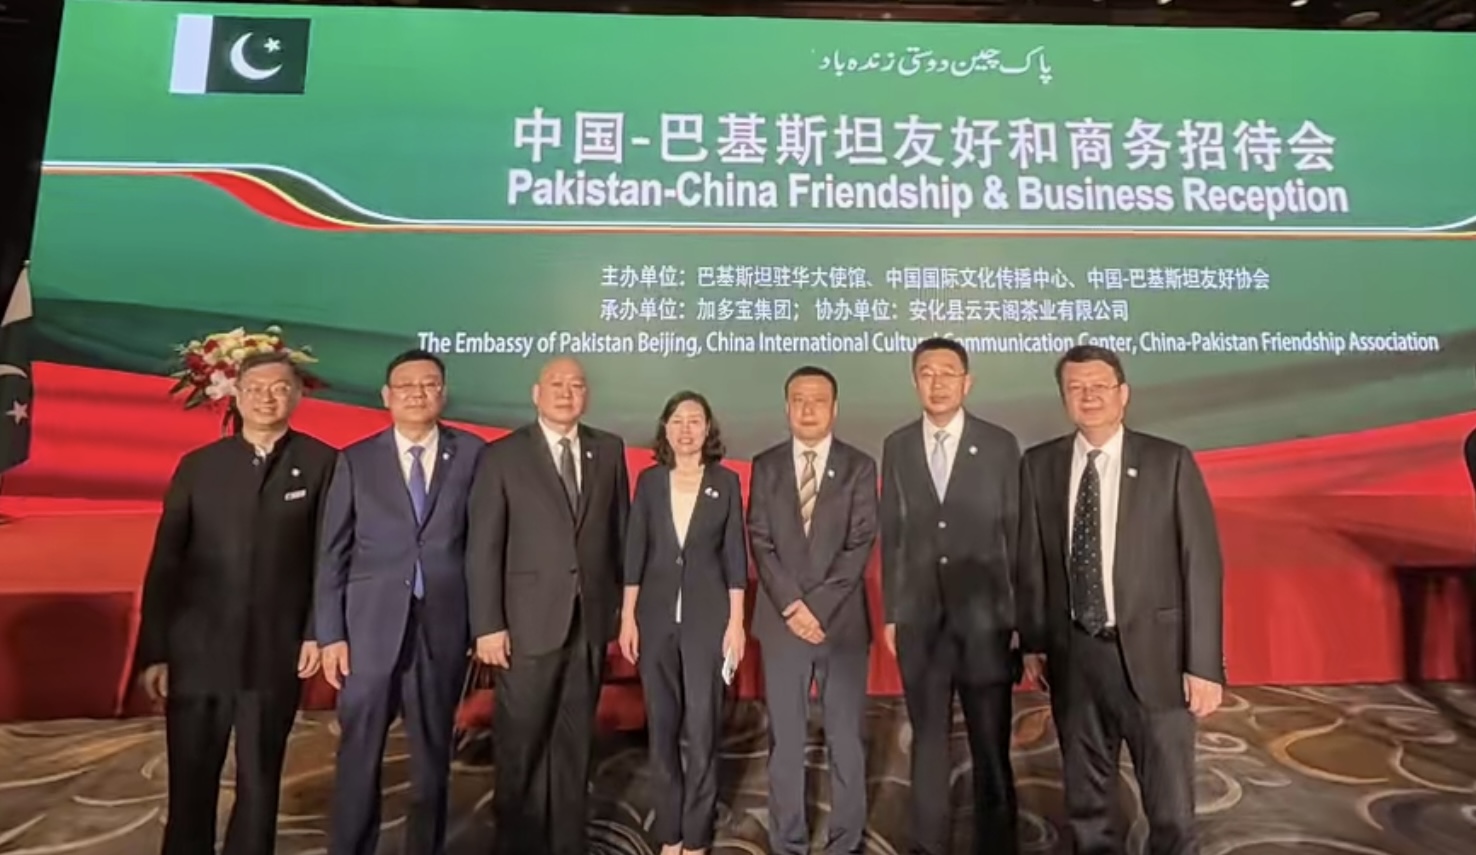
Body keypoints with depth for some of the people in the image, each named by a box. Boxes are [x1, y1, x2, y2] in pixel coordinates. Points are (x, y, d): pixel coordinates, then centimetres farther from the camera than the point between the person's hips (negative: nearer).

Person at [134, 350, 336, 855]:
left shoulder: (321, 463, -1)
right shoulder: (197, 466, 5)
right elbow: (164, 563, 4)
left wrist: (316, 632, -6)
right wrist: (152, 651, 0)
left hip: (276, 652, -1)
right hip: (197, 651, 2)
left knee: (260, 784, 11)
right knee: (189, 785, 10)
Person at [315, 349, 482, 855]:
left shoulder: (471, 454, 2)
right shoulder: (356, 460, 3)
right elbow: (333, 553, 3)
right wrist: (330, 634, -2)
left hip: (443, 624, 0)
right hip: (372, 624, 0)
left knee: (433, 752, 13)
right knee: (359, 753, 8)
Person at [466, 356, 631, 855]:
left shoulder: (609, 451, 6)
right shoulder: (502, 456, -3)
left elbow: (620, 531, 8)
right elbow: (483, 548, -6)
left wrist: (625, 603, 4)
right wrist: (487, 625, -10)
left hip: (592, 619, 3)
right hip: (529, 621, -3)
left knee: (575, 739, 15)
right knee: (520, 741, 8)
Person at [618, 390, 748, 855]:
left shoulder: (726, 481, -1)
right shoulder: (649, 480, 3)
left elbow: (735, 554, -1)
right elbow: (635, 552, 3)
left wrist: (736, 621, -5)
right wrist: (627, 617, 0)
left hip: (707, 616, -2)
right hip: (656, 615, 2)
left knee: (702, 726, 3)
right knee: (662, 725, 10)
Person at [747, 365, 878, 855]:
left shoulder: (859, 466, 1)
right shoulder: (765, 466, 5)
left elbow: (861, 544, -5)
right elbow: (760, 542, -1)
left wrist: (816, 606, -13)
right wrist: (792, 604, -12)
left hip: (843, 621, -1)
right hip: (781, 621, 1)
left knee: (846, 738, 8)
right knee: (785, 738, 9)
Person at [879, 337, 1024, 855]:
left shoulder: (999, 444, -1)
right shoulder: (896, 447, 4)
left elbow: (1017, 532, 0)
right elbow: (891, 534, 5)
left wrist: (1023, 615, -2)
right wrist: (890, 612, 4)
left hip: (984, 617, -1)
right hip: (919, 619, 2)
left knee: (991, 747, 9)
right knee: (928, 743, 13)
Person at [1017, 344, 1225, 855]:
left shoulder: (1170, 463, -5)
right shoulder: (1038, 465, 1)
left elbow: (1201, 564, -6)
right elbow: (1030, 559, 5)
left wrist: (1203, 664, -9)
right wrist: (1033, 641, 5)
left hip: (1152, 651, -2)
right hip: (1072, 653, 2)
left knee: (1169, 799, 14)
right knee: (1085, 797, 19)